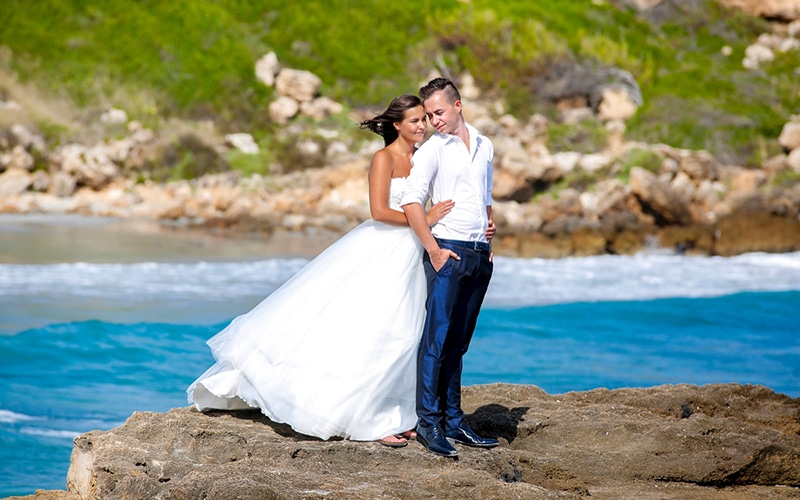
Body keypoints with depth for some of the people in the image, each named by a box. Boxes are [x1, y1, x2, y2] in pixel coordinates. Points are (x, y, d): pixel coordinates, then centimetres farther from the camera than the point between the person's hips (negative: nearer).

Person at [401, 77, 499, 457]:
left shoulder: (484, 147, 16)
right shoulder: (431, 150, -1)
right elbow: (411, 201, -8)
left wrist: (490, 224, 13)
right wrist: (433, 250, -13)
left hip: (480, 254, 5)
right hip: (448, 250, -5)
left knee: (458, 343, 8)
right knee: (437, 338, -9)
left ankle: (453, 422, 11)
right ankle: (428, 423, -7)